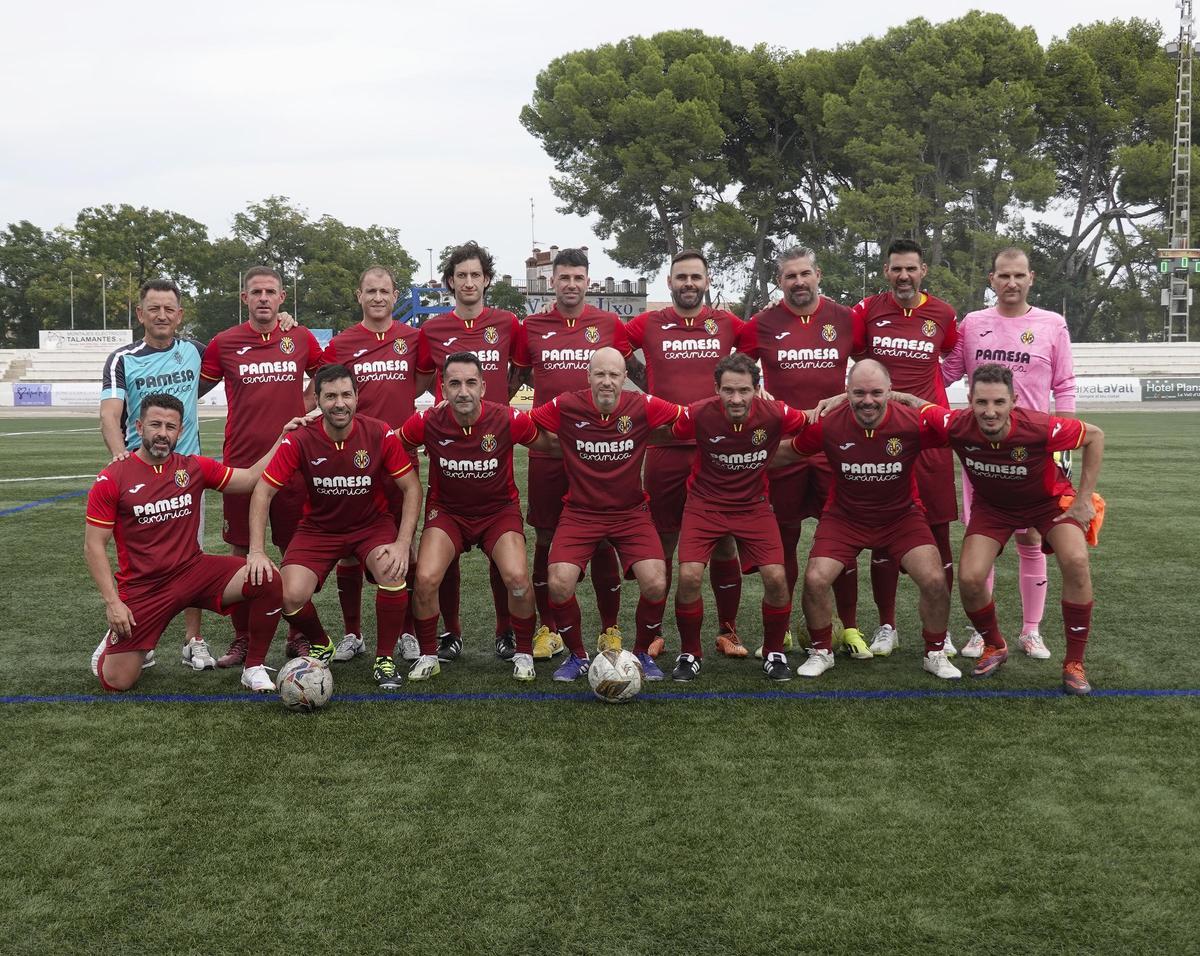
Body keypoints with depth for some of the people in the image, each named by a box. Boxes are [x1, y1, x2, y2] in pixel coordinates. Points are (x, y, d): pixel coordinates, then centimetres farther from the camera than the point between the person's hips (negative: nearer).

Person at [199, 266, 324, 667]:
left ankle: (298, 636, 17)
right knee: (241, 551, 4)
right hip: (241, 461, -1)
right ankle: (242, 638, 15)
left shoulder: (301, 339, 4)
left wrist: (305, 407, 10)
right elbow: (197, 387, 13)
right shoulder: (224, 343, 0)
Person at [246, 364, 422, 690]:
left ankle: (385, 659, -6)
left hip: (372, 524, -1)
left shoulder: (380, 434, -17)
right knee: (290, 596, -21)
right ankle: (321, 645, 16)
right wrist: (257, 551, -21)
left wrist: (403, 544, -20)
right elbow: (263, 492, -13)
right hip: (318, 527, 1)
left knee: (393, 573, -31)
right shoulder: (300, 440, -18)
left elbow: (411, 487, -9)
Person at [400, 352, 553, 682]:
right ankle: (428, 656, 5)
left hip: (499, 509, -1)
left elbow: (554, 443, -1)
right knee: (426, 578, -21)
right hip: (447, 510, 1)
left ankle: (523, 653, 3)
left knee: (517, 578, -23)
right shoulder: (427, 422, -16)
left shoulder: (508, 420, -18)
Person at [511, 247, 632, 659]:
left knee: (602, 539, 3)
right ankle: (548, 629, 18)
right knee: (546, 539, 5)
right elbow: (518, 376, 16)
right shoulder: (531, 327, 6)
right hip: (546, 447, 1)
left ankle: (610, 629, 15)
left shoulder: (609, 324, 3)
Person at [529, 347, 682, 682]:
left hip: (631, 512, 0)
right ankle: (577, 656, 11)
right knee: (558, 585, -18)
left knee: (656, 585, -17)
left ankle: (642, 653, 13)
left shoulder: (643, 407, -9)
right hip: (580, 513, 0)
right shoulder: (566, 407, -10)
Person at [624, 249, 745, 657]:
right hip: (666, 451, -1)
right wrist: (649, 388, 11)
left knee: (724, 544, 5)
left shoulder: (727, 324, 5)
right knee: (662, 545, 6)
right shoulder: (648, 325, 4)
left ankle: (728, 631, 18)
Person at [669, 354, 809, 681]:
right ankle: (689, 654, 8)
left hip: (753, 505, 1)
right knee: (689, 576, -17)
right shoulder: (698, 415, -21)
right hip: (704, 504, -1)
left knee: (776, 578, -13)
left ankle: (774, 653, 13)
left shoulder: (774, 414, -18)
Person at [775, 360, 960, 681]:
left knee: (935, 581, -13)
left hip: (902, 515, 0)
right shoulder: (827, 424, -19)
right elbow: (787, 453, -1)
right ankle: (821, 652, 14)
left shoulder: (914, 422, -23)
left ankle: (935, 654, 15)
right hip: (844, 517, 0)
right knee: (815, 580, -14)